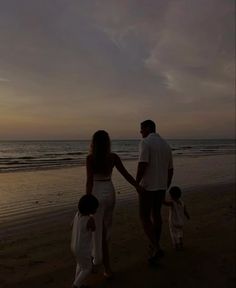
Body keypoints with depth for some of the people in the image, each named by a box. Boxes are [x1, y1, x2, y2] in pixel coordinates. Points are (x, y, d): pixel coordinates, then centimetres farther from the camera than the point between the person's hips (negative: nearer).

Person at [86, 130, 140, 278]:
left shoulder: (90, 158, -14)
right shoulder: (113, 157, -4)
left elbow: (90, 181, -18)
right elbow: (126, 174, -3)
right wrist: (139, 188, 7)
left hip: (97, 194, -4)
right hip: (110, 193, 4)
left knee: (100, 230, 8)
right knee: (105, 226, 25)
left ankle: (108, 268, 13)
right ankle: (99, 255, 46)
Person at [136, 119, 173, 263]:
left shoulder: (145, 143, -14)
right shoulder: (166, 145, 9)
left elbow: (142, 165, -25)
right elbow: (170, 169, 12)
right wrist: (166, 187, 22)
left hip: (148, 186, -7)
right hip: (161, 186, 7)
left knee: (144, 217, 3)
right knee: (156, 214, 21)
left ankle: (157, 248, -5)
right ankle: (156, 245, 32)